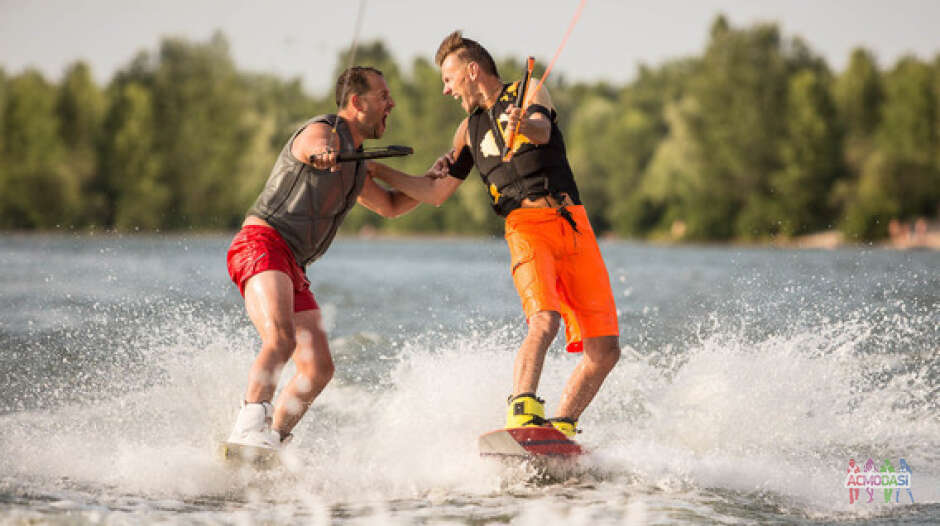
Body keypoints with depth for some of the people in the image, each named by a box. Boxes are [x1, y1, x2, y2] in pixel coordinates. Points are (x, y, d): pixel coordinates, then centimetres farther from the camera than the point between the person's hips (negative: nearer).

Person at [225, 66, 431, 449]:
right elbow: (319, 147, -33)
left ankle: (271, 441, 5)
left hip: (293, 268, 9)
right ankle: (249, 428, -36)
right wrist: (324, 156, -58)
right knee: (281, 338, -31)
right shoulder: (322, 131, -6)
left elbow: (390, 206, 38)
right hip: (261, 244, -9)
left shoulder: (356, 164, 23)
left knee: (318, 369, 0)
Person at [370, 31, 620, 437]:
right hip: (526, 228, 1)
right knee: (544, 321, -29)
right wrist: (373, 169, 22)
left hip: (574, 225, -1)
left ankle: (559, 429, 1)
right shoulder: (471, 129, 22)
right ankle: (522, 416, -41)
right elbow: (435, 191, 26)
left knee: (605, 350, -8)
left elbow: (543, 130, -14)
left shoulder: (530, 92, 10)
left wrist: (525, 124, -38)